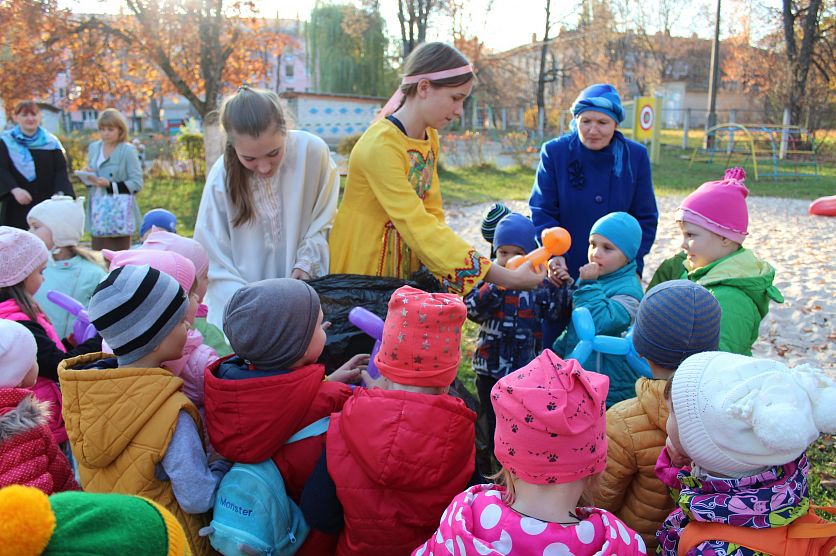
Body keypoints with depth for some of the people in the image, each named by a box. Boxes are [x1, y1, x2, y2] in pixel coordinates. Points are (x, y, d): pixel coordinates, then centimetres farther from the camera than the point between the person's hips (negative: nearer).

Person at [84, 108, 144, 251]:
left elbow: (137, 183, -12)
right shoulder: (93, 148, 10)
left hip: (119, 213, -5)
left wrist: (110, 186, -19)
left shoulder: (128, 150, -8)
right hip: (98, 211, 5)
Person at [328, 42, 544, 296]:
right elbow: (418, 227, -27)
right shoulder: (381, 145, -22)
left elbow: (432, 214, 2)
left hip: (408, 270, 6)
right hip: (361, 273, -6)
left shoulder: (430, 138, 5)